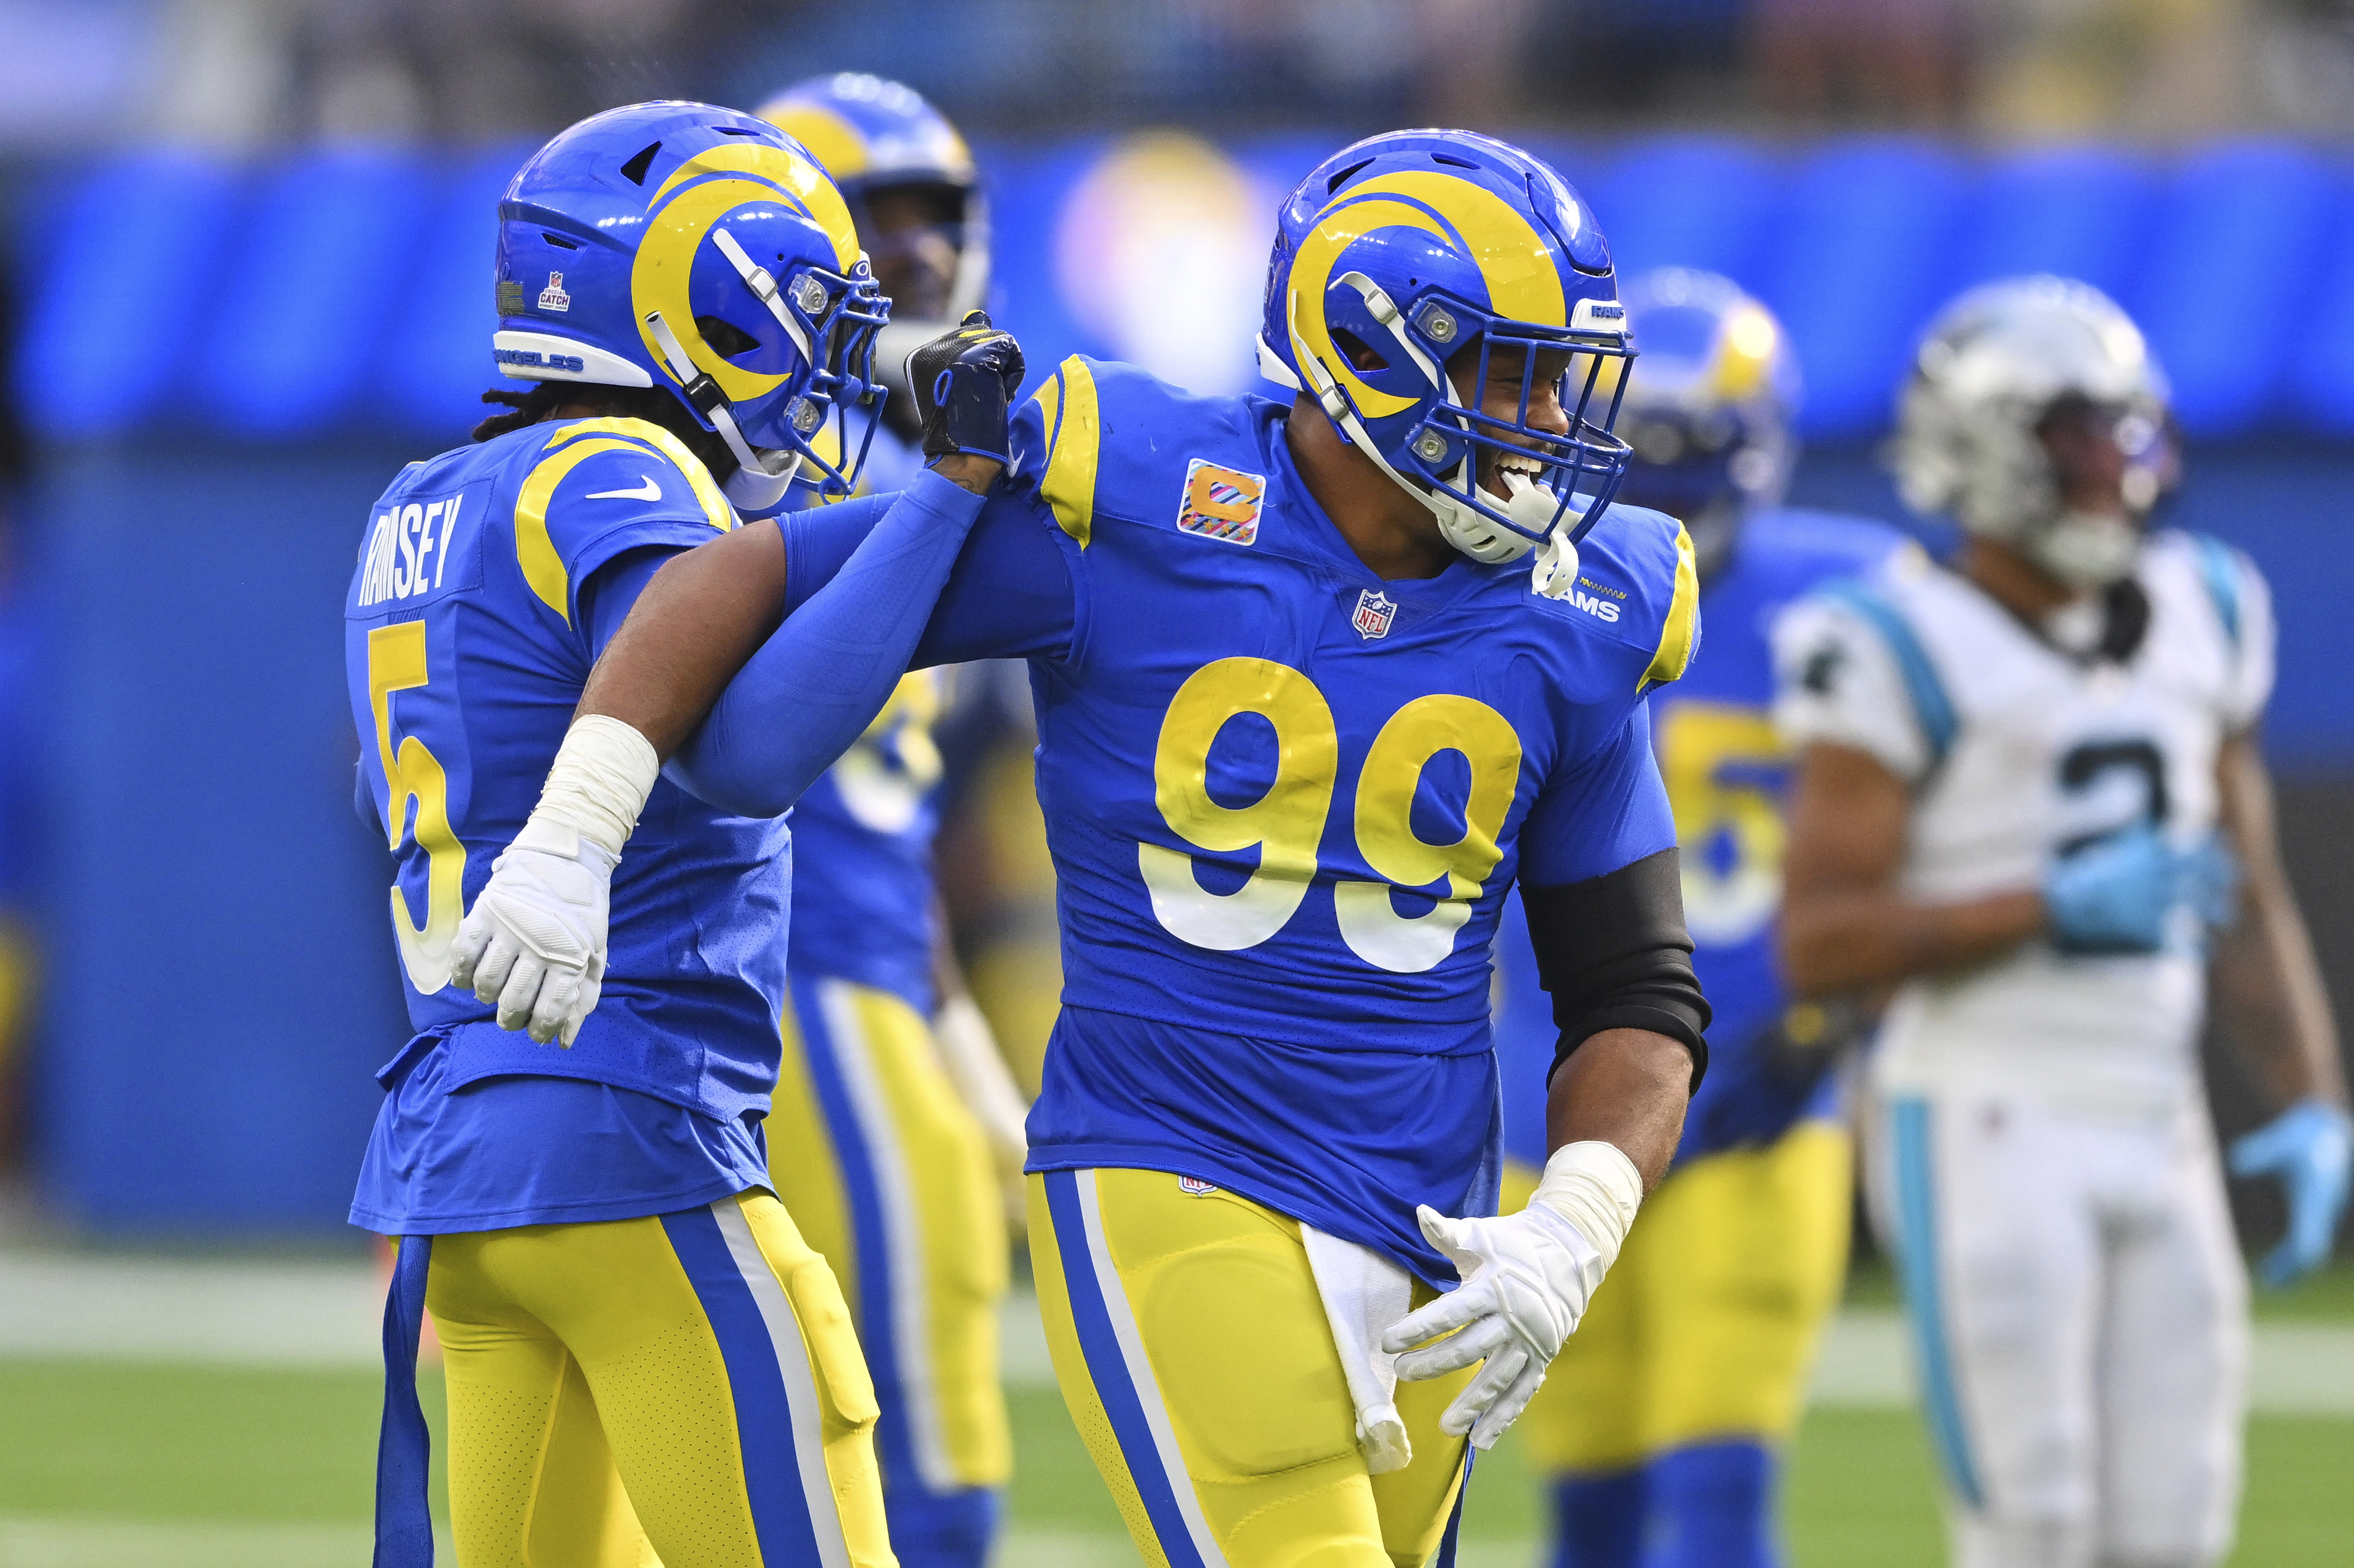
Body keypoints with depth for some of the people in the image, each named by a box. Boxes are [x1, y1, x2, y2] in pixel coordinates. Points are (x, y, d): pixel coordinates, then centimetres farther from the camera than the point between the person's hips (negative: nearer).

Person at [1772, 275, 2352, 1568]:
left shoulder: (2197, 620, 11)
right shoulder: (1907, 655, -9)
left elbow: (2247, 903, 19)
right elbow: (1819, 945, -13)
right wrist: (2057, 904, -20)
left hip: (2154, 1125, 6)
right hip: (1984, 1122, -6)